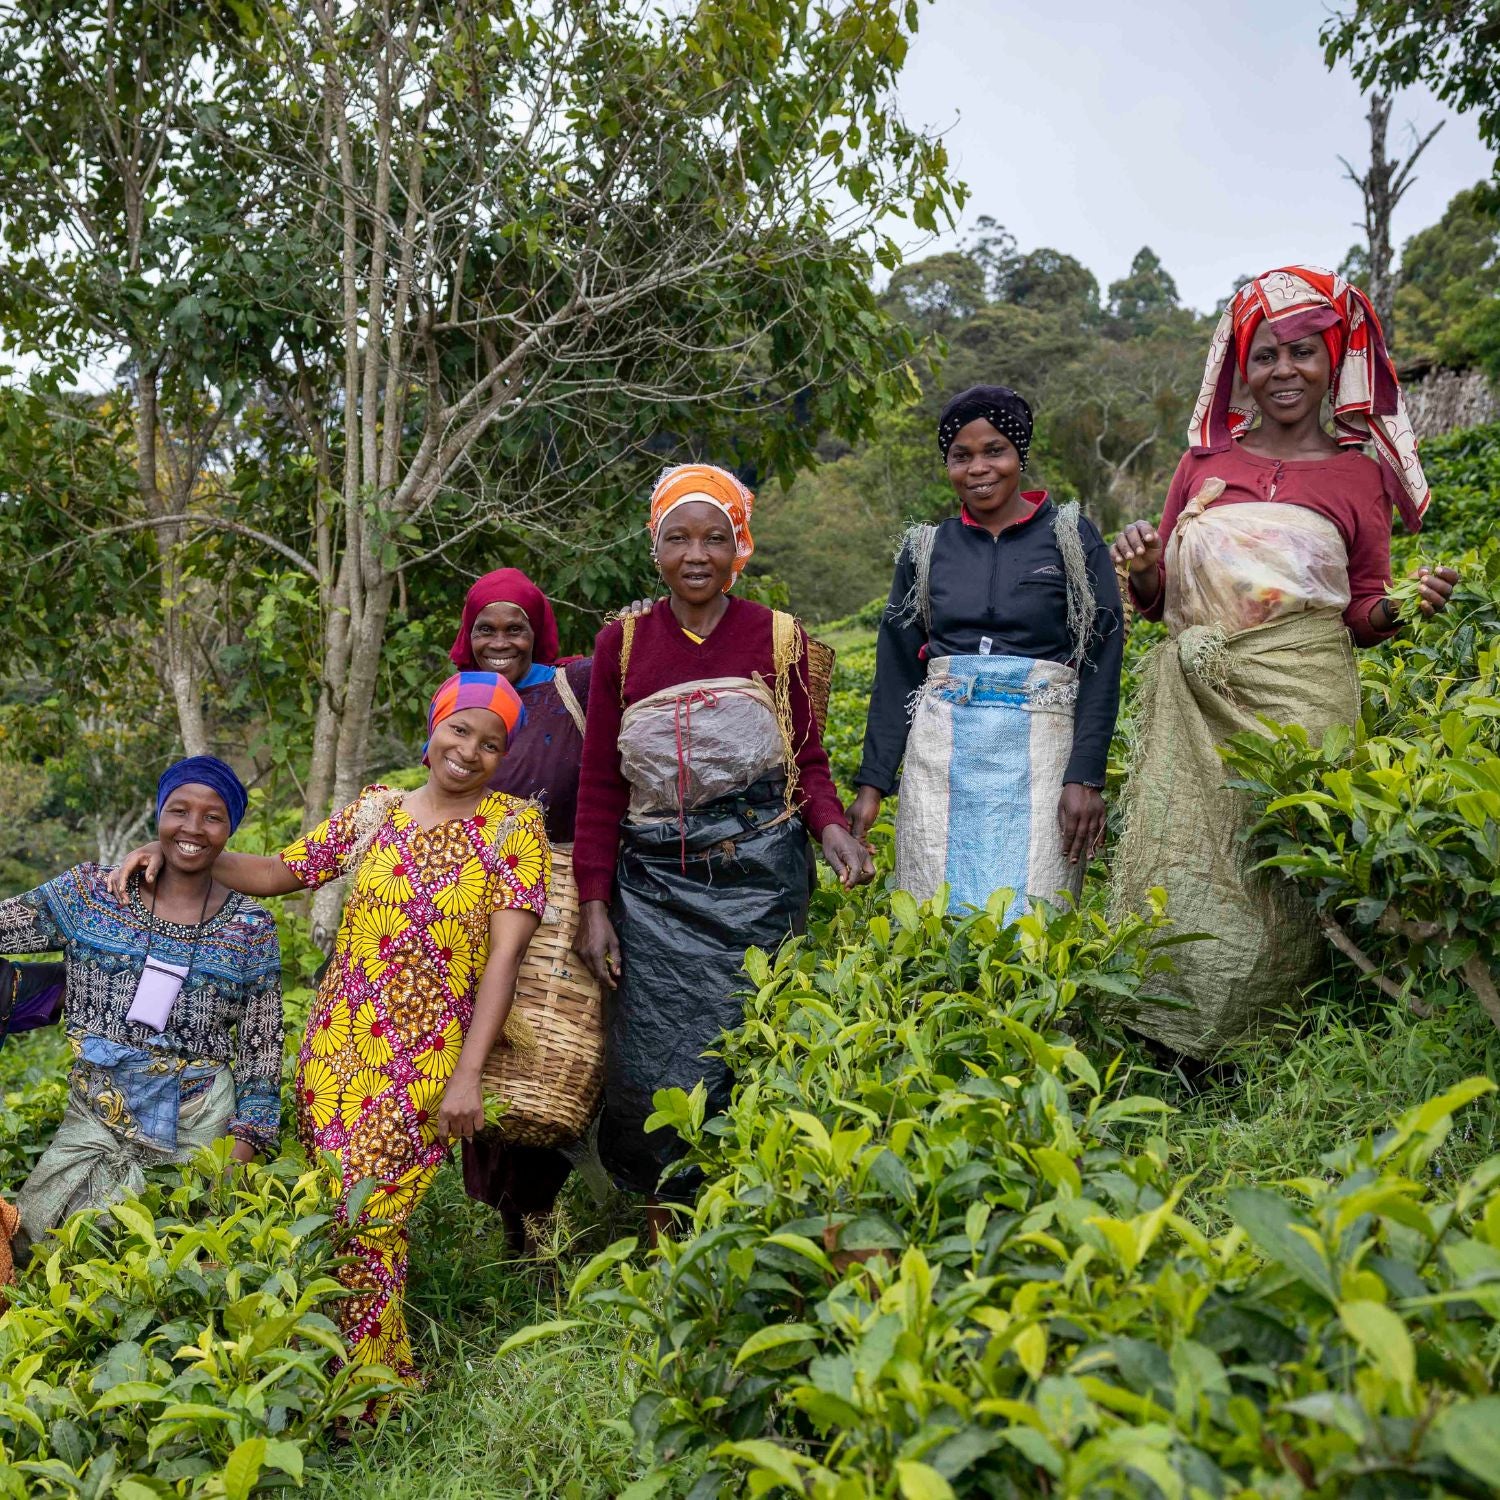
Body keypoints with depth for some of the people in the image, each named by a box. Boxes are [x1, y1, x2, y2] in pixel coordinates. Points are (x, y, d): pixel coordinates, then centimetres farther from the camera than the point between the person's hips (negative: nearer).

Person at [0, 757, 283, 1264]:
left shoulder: (251, 929, 1)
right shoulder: (90, 892, 3)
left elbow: (262, 1050, 3)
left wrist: (244, 1145, -4)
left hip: (199, 1127, -1)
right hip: (95, 1115, 2)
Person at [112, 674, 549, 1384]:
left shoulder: (513, 825, -1)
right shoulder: (375, 808, 10)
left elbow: (504, 954, -8)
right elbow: (275, 873, 18)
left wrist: (468, 1075, -14)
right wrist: (175, 852, 5)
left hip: (426, 1061, -4)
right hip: (335, 1047, 4)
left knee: (367, 1219, -9)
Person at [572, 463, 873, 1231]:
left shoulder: (779, 637, 3)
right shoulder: (622, 642, 5)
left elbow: (808, 759, 7)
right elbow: (600, 783, 7)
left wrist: (832, 828, -14)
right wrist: (593, 904, 3)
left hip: (759, 879, -1)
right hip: (654, 885, 1)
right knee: (657, 1073, 0)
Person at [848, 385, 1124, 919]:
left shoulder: (1071, 537, 4)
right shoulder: (925, 549, 11)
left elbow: (1101, 660, -1)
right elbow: (896, 673, 11)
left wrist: (1086, 777, -10)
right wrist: (871, 785, 5)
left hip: (1039, 754, -2)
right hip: (942, 754, 2)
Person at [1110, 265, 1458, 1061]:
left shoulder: (1358, 474, 11)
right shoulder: (1205, 460, 14)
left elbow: (1362, 614, 12)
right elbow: (1155, 601, 16)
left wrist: (1408, 605, -9)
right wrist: (1142, 566, -5)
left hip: (1298, 696, -2)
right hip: (1192, 697, 2)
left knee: (1280, 872, -7)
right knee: (1178, 870, -2)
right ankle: (1172, 1056, 10)